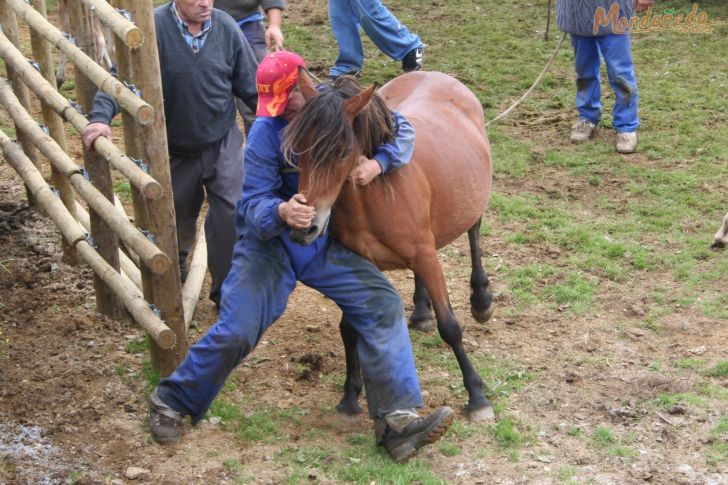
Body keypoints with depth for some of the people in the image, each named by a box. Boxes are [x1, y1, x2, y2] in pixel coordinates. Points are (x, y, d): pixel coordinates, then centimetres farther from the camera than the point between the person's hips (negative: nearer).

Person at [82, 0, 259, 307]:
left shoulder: (226, 28, -11)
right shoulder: (154, 27, -21)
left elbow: (250, 84, -2)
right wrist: (101, 116, -38)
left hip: (223, 143, 1)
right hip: (174, 149, 0)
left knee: (230, 214, -7)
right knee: (177, 214, 20)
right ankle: (175, 267, 51)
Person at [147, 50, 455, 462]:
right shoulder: (267, 132, -18)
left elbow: (403, 130, -4)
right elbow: (253, 204, -21)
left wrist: (379, 162, -25)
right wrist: (281, 212, -44)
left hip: (326, 244, 4)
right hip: (269, 243, -3)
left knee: (383, 304, -12)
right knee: (237, 331, -13)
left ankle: (397, 420, -13)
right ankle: (171, 402, 11)